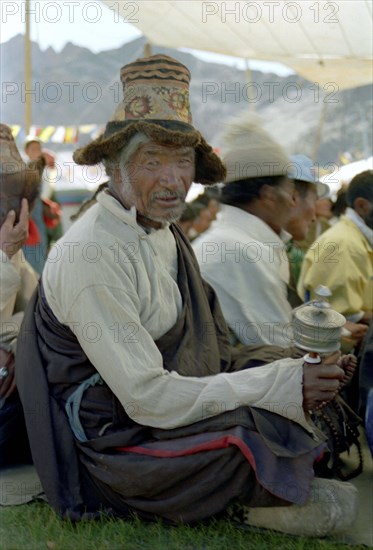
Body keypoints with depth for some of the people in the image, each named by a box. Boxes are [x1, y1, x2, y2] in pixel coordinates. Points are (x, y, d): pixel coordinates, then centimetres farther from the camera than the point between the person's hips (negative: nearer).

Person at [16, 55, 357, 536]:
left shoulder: (163, 232, 6)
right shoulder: (90, 257, -23)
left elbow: (206, 348, 10)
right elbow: (148, 397, -26)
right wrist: (281, 385, -25)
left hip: (179, 405, 9)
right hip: (119, 443, -8)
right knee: (276, 429, -25)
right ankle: (264, 498, 5)